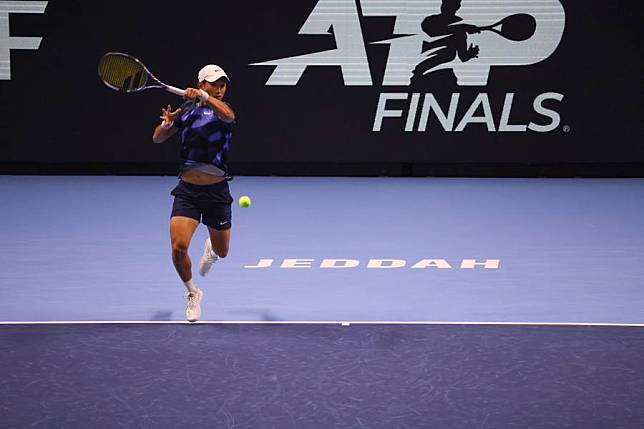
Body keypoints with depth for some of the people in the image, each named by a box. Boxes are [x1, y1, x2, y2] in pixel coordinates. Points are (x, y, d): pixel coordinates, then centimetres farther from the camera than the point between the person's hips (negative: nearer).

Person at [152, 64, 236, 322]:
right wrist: (166, 124, -10)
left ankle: (211, 247, 53)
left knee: (222, 252, 13)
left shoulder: (223, 109, -5)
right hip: (187, 191, 1)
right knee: (178, 247, -16)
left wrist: (203, 97, -46)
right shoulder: (187, 111, 4)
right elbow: (157, 138, 12)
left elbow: (227, 115, -31)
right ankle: (192, 293, 10)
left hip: (216, 192, -1)